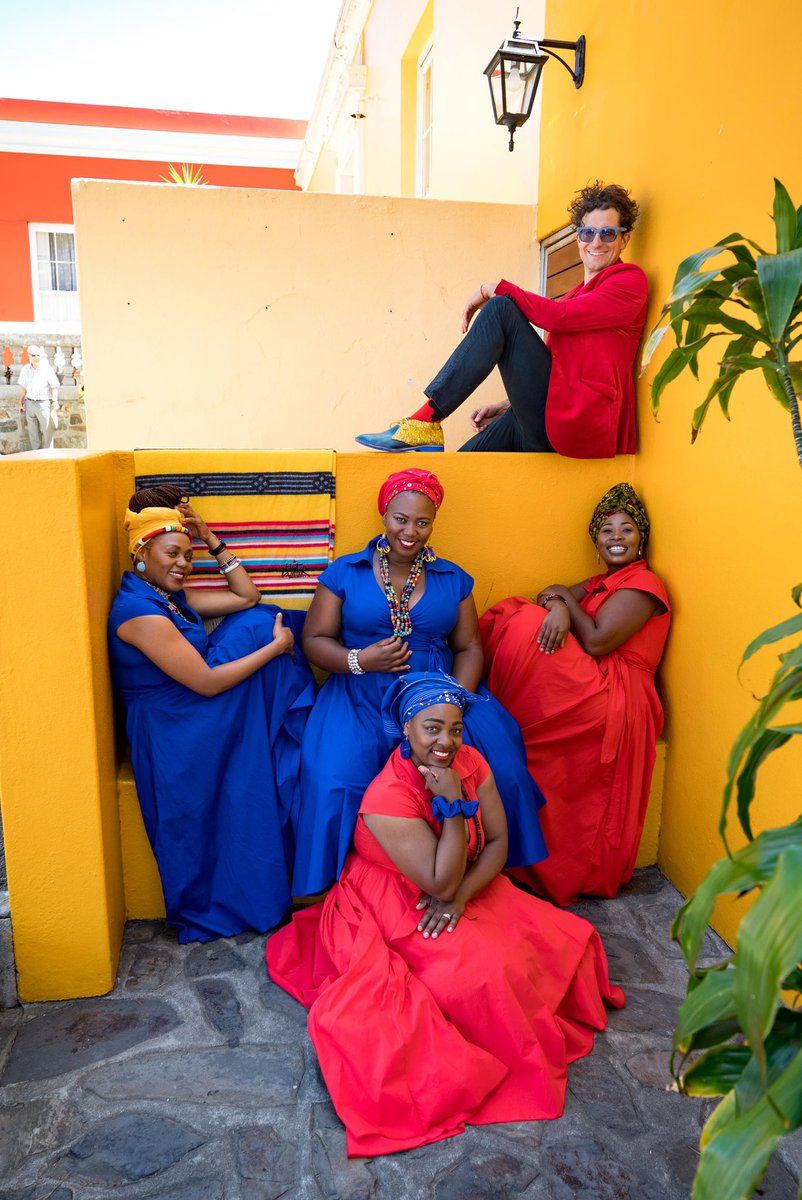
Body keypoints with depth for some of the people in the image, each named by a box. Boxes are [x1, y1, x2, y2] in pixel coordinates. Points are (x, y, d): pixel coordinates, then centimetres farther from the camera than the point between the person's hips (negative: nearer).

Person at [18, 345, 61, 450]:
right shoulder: (25, 369, 6)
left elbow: (54, 387, -4)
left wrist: (55, 402, -13)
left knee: (47, 430, -3)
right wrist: (21, 403, 15)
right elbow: (23, 387, 14)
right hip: (29, 403, 4)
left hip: (43, 403, -4)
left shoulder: (47, 369, -5)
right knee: (33, 431, 7)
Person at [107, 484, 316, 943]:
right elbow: (207, 682, -23)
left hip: (197, 723, 9)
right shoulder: (139, 611, -20)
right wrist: (276, 647, -16)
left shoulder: (171, 598, 10)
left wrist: (211, 539, 6)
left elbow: (247, 597, 12)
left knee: (260, 622, 0)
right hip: (174, 741, -9)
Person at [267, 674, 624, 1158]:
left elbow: (497, 844, -7)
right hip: (393, 912, -6)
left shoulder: (470, 762, -10)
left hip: (471, 888, 6)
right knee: (483, 973, -25)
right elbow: (440, 882, -27)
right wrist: (454, 804, -33)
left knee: (564, 938, -7)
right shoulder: (387, 797, -29)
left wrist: (460, 896, -22)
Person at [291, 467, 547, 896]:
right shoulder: (344, 573, 7)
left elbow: (469, 648, 9)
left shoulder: (452, 579, 12)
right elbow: (314, 640, 4)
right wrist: (359, 660, -15)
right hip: (361, 699, -1)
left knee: (500, 767, -22)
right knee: (337, 781, -28)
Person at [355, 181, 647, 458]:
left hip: (579, 426, -8)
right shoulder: (582, 293, 27)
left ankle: (426, 420, -20)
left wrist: (494, 289, -4)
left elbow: (557, 316, -14)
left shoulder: (629, 280, 1)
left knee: (500, 310, -14)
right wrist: (508, 406, 14)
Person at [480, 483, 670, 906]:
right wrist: (558, 607, -17)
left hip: (610, 703, -8)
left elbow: (597, 641, -16)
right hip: (587, 694, 8)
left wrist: (569, 598, -2)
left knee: (525, 628, -20)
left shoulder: (642, 584, -5)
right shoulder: (600, 583, 23)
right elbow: (550, 596, 7)